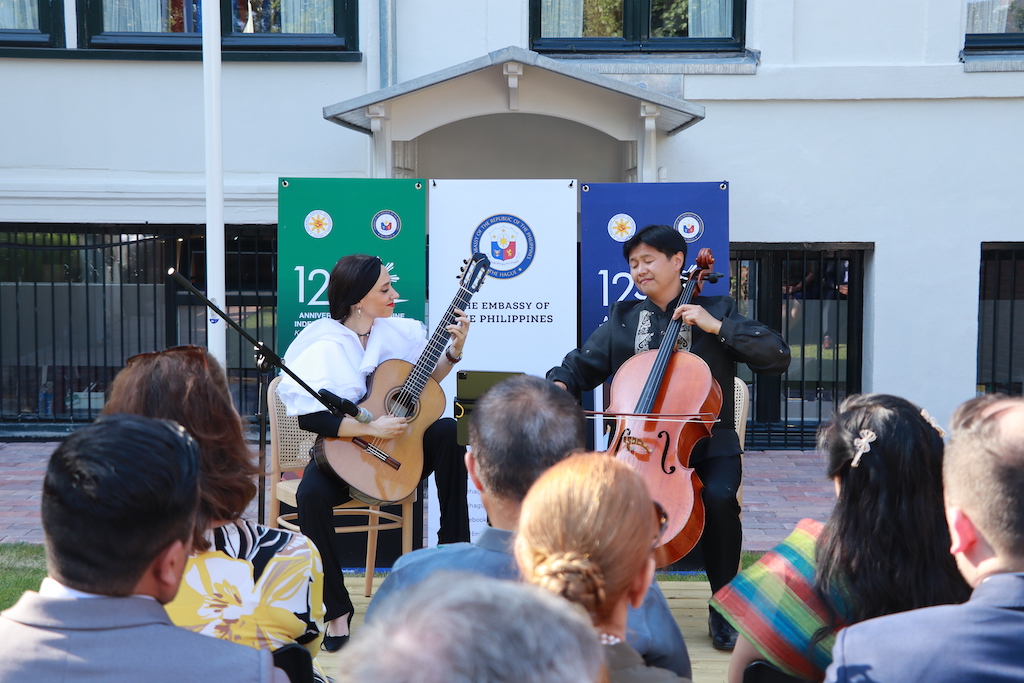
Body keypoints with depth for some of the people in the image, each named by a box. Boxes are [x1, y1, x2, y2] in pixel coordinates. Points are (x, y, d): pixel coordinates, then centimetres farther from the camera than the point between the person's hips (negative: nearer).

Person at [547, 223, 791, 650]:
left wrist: (716, 326, -13)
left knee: (718, 497, -32)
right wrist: (559, 383, -12)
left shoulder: (715, 311, 6)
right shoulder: (622, 317, 15)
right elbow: (583, 364, 12)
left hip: (706, 443, -2)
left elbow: (778, 358, -4)